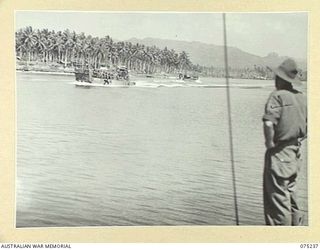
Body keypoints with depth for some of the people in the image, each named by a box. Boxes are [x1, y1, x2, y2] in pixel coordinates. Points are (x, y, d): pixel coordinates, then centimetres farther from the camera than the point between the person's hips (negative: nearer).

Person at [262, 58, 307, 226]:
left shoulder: (277, 96, -15)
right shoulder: (302, 98, 7)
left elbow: (269, 123, -27)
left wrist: (270, 144, -14)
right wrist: (297, 140, 17)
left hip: (279, 154, -8)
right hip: (295, 152, 8)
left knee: (278, 196, 0)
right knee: (291, 192, 21)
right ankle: (296, 225, 30)